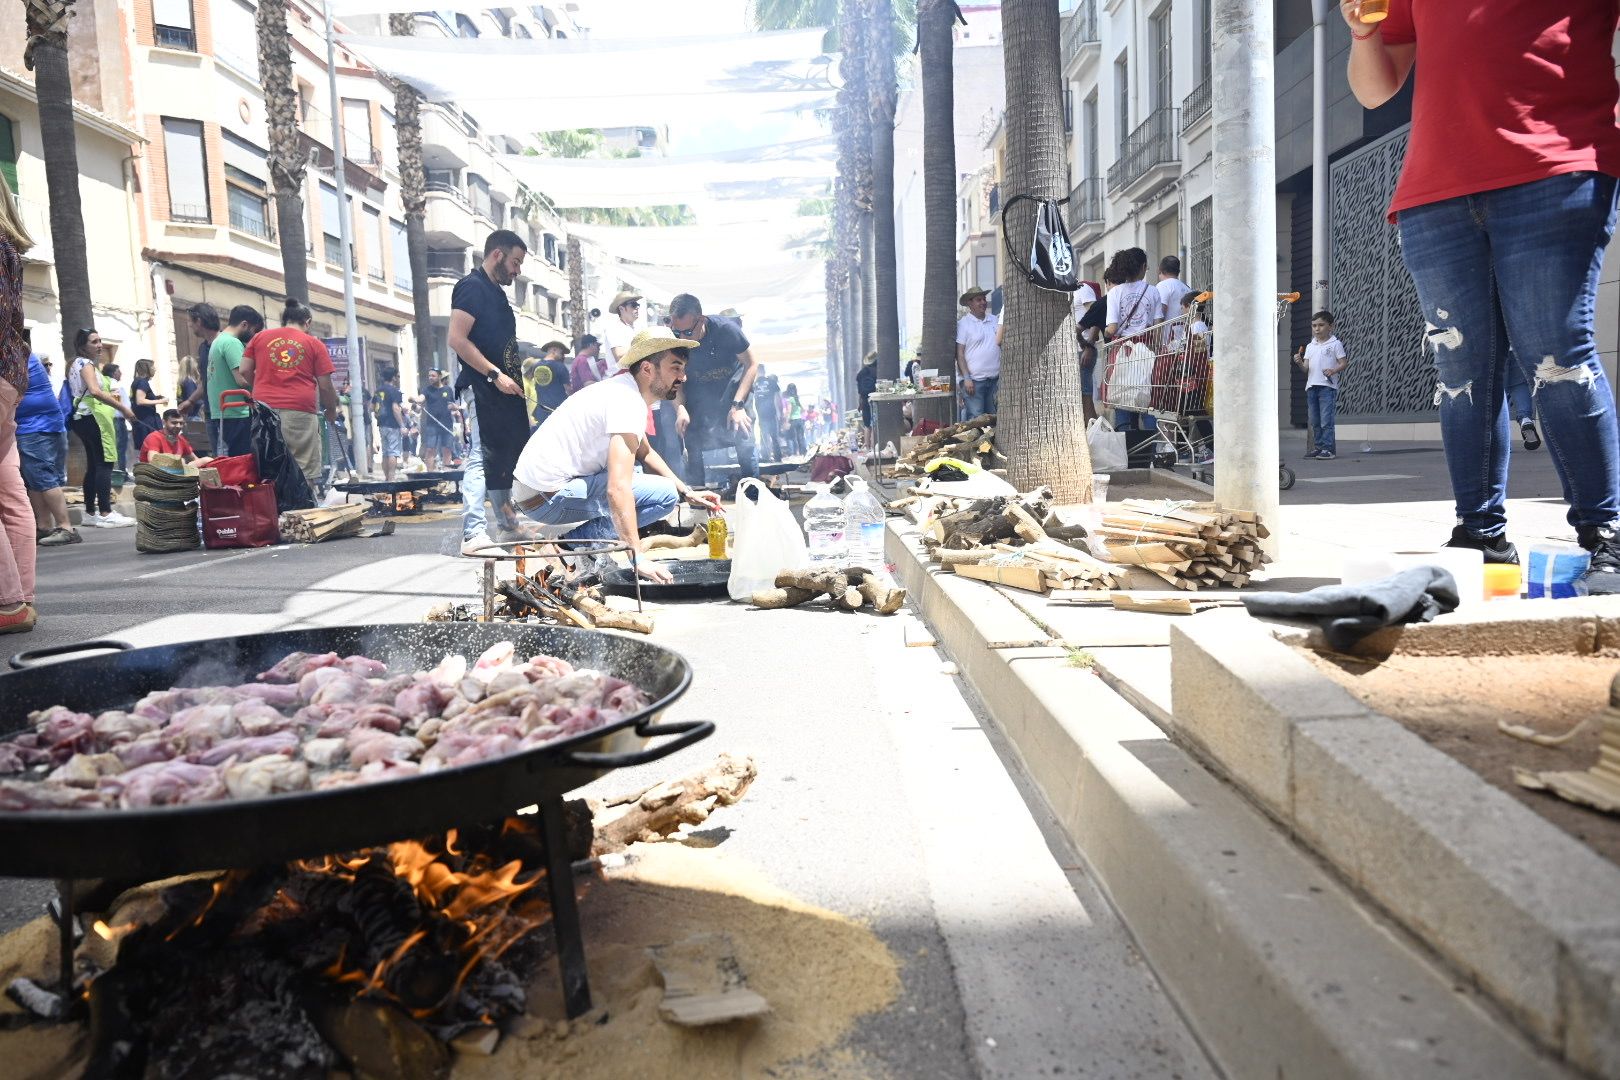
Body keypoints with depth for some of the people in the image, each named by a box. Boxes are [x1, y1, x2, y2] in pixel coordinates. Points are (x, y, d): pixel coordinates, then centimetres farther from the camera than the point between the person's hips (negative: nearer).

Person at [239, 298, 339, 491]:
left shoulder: (259, 337, 14)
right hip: (300, 411, -3)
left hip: (264, 410, 3)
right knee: (306, 473, -3)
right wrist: (331, 410, 20)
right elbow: (325, 386, 4)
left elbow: (244, 372, 10)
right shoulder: (315, 344, 6)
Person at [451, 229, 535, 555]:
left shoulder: (497, 293, 21)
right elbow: (457, 339, -18)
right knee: (481, 457, -13)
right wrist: (495, 375, -21)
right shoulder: (472, 287, -8)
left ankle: (506, 525, 23)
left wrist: (520, 365, 13)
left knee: (506, 457, 14)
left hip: (505, 390, 10)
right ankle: (473, 533, -14)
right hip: (482, 388, -10)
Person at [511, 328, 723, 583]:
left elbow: (645, 453, 25)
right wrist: (638, 560, -30)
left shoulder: (624, 390, 11)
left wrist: (687, 493, 14)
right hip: (547, 498, -10)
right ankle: (578, 542, -9)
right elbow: (618, 490, -29)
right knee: (665, 493, -14)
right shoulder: (628, 403, -19)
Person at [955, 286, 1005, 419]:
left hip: (994, 379, 6)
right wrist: (966, 378, -13)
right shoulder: (963, 324, -3)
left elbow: (999, 342, 6)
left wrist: (1003, 323, -5)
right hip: (974, 380, -6)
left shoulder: (994, 320, 13)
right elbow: (959, 354, -7)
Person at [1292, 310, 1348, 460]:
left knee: (1326, 420, -10)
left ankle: (1328, 448, -9)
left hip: (1327, 386, -6)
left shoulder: (1335, 344, 0)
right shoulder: (1310, 346, 15)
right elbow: (1306, 368, 10)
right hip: (1311, 386, 6)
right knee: (1315, 421, 9)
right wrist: (1299, 363, -11)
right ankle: (1318, 446, 17)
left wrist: (1333, 371, -20)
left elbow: (1344, 363, -2)